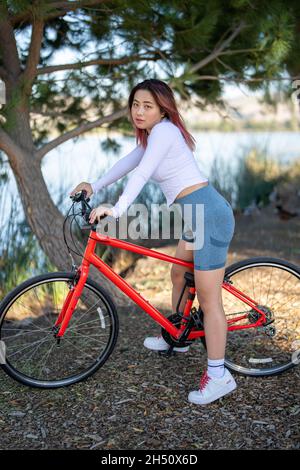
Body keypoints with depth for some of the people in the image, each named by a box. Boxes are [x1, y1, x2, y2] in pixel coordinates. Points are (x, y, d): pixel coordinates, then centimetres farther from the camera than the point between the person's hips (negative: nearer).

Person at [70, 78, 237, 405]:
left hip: (209, 215, -11)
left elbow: (142, 174, -25)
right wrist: (95, 186, 26)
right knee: (178, 273, 26)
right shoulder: (152, 134, 17)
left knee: (209, 300, -7)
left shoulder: (164, 131, -13)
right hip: (198, 215, 11)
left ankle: (218, 376, 1)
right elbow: (129, 162, 26)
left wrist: (117, 210, -33)